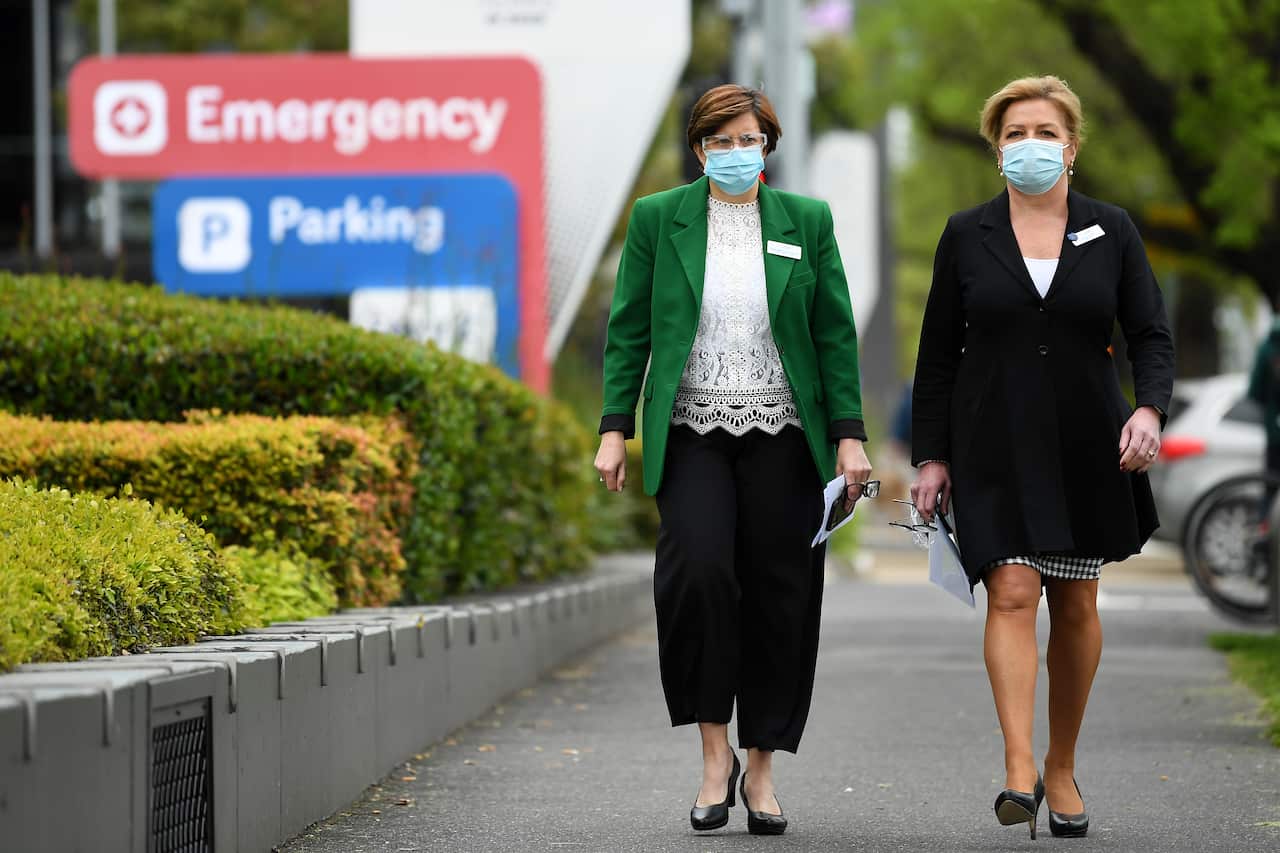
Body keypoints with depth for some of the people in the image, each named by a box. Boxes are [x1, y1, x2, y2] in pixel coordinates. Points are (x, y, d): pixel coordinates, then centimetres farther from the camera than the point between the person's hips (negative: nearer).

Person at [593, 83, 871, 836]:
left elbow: (836, 335, 7)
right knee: (697, 569, -22)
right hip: (693, 433, -1)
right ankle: (715, 750, -9)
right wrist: (616, 429, -2)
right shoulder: (658, 219, 6)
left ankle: (762, 768, 12)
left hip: (781, 435, 1)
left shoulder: (807, 222, 7)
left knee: (779, 596, 0)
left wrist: (849, 435, -1)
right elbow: (629, 331, 6)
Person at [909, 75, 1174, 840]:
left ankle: (1063, 767, 22)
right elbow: (938, 353, 5)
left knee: (1077, 606, 8)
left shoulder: (1111, 231, 3)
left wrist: (1150, 407, -17)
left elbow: (1152, 334, 2)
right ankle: (1019, 769, -22)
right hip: (995, 445, -1)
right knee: (1012, 593, -15)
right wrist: (931, 456, 1)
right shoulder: (967, 235, 2)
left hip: (1086, 446, 2)